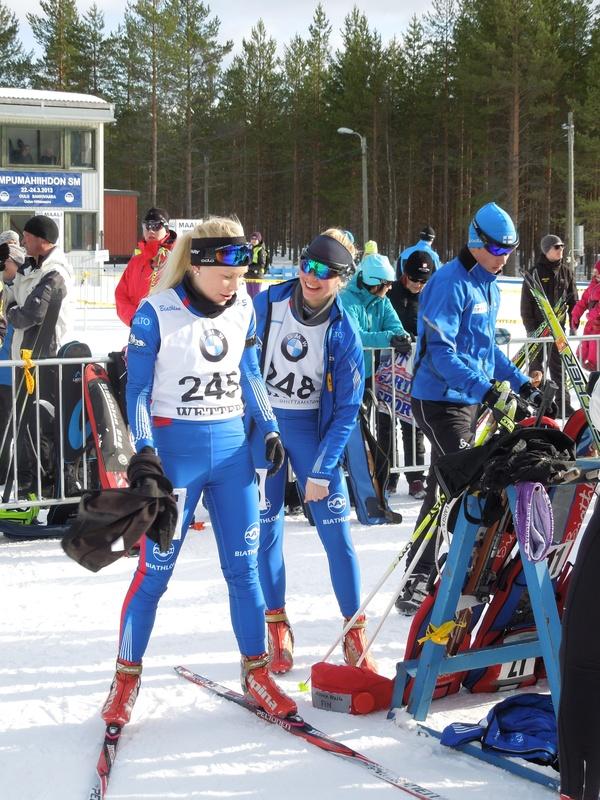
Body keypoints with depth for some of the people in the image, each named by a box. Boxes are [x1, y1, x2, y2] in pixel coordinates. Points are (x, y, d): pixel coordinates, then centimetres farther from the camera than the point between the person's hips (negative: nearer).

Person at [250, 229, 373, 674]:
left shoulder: (343, 333, -11)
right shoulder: (267, 304, -8)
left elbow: (347, 408, -8)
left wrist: (322, 470, -12)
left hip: (312, 427, -1)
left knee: (336, 527, -5)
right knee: (266, 524, 1)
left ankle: (355, 631, 5)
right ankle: (277, 625, 14)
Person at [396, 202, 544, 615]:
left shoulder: (490, 286, 13)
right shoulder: (450, 283, -17)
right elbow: (440, 352, -23)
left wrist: (520, 381, 13)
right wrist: (484, 388, -30)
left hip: (470, 399, 9)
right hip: (441, 399, -9)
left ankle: (419, 580, 20)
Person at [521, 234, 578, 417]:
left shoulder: (566, 271, 7)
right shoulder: (535, 272, -6)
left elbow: (573, 301, 11)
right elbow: (526, 303, -6)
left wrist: (574, 324, 6)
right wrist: (530, 329, -9)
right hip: (539, 326, -4)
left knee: (559, 366, 10)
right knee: (537, 366, 1)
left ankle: (563, 403, 15)